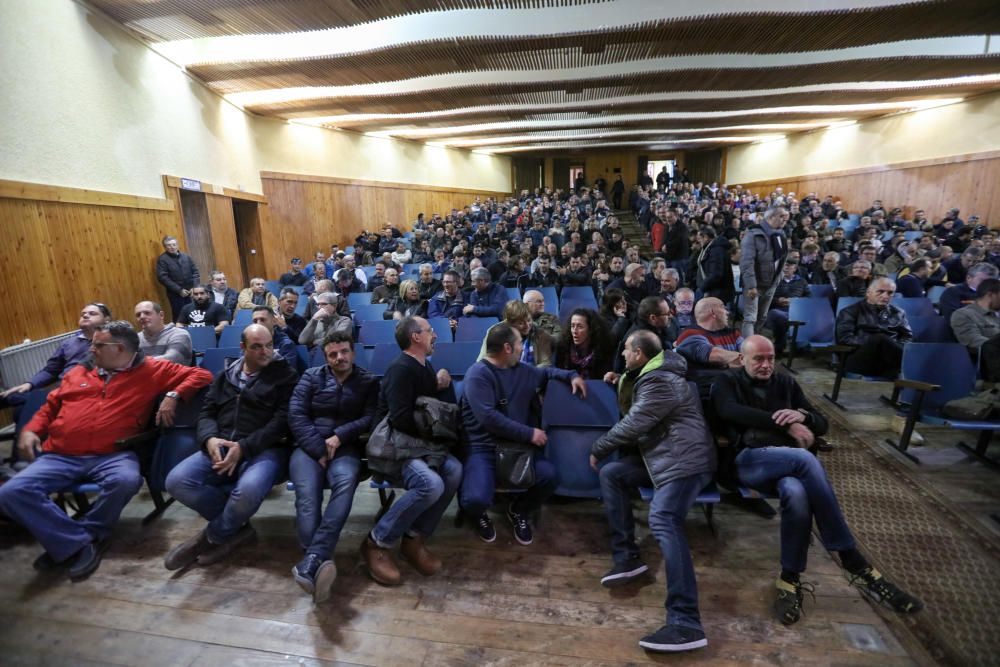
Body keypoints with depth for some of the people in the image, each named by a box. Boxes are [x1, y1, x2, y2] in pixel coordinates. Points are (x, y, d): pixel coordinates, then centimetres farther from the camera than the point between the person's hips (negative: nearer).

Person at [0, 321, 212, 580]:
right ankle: (79, 544, -11)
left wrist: (173, 395, -14)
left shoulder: (152, 370, 4)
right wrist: (31, 429, 10)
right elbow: (51, 405, 28)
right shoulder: (78, 372, 19)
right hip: (62, 456, 5)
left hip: (113, 455, -4)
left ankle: (69, 541, -8)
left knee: (126, 480, -35)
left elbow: (200, 375, 0)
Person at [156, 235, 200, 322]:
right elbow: (163, 278, -10)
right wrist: (179, 290, -14)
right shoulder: (162, 259, -4)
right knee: (179, 317, 2)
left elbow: (195, 271, 9)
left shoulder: (186, 256, 9)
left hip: (191, 292, 3)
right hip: (175, 293, -3)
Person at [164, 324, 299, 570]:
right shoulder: (225, 377, 20)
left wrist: (243, 447, -17)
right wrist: (210, 439, -9)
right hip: (221, 447, 5)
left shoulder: (285, 376, 3)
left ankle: (214, 536, 0)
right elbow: (207, 413, 14)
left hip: (265, 449, -5)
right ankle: (236, 525, -2)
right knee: (177, 481, -21)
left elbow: (282, 421, -7)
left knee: (248, 489, -35)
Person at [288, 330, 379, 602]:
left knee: (346, 481, -34)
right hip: (309, 446, 1)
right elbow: (296, 415, 3)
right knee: (307, 494, -29)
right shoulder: (311, 377, 14)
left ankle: (312, 560, -44)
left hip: (346, 447, -1)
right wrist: (319, 450, -10)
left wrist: (340, 435, -14)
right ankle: (319, 562, -43)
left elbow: (372, 418, 1)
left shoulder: (369, 382, 13)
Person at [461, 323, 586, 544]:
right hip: (483, 449, -6)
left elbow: (545, 372, 31)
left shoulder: (522, 370, 10)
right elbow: (489, 418, -23)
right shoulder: (478, 375, -13)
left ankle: (518, 511, 16)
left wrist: (571, 376, 12)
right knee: (476, 499, -30)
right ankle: (480, 515, 14)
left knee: (550, 476, -18)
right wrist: (529, 433, -18)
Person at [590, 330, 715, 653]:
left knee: (663, 520, -27)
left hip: (685, 459, -10)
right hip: (661, 455, 10)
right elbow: (630, 413, 28)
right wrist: (620, 381, 17)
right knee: (611, 473, -3)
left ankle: (686, 623, -29)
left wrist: (597, 449, -6)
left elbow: (632, 425, -18)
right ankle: (627, 556, -1)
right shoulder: (647, 376, 17)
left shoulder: (660, 382, -17)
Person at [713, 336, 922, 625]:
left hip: (788, 461, 4)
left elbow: (822, 424, 19)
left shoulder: (786, 382, 22)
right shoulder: (728, 381, 8)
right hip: (748, 460, -3)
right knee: (805, 459, -34)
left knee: (797, 493, -35)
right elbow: (731, 412, -14)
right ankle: (853, 562, -24)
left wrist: (802, 416, -6)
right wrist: (785, 424, -17)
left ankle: (790, 578, -19)